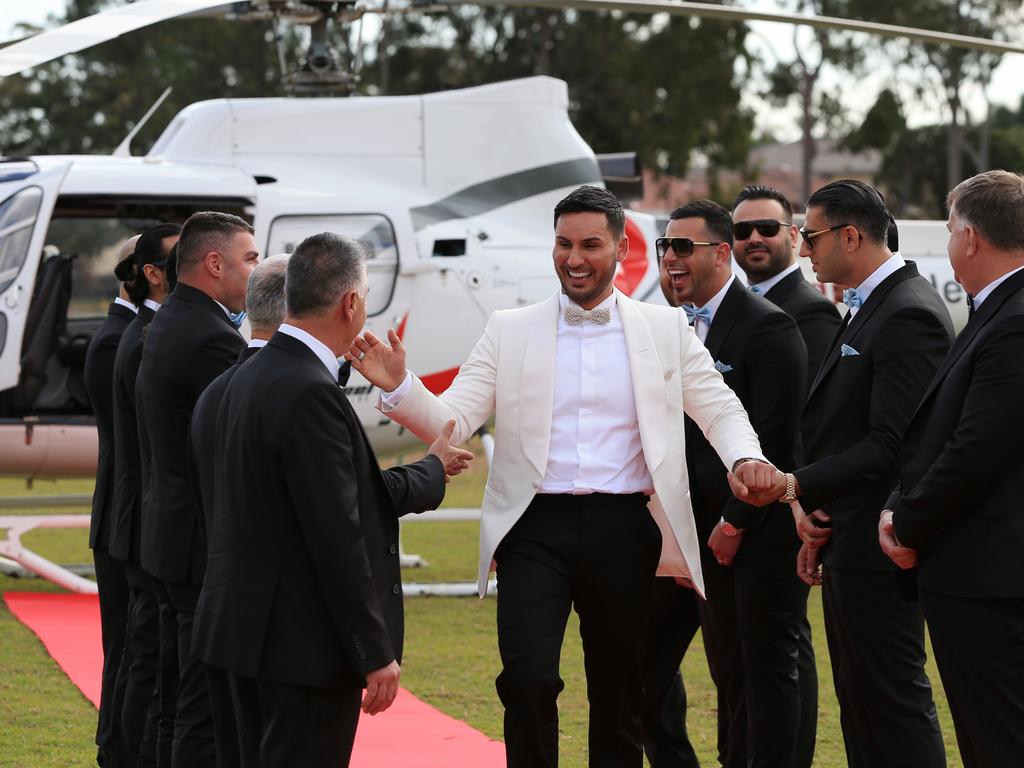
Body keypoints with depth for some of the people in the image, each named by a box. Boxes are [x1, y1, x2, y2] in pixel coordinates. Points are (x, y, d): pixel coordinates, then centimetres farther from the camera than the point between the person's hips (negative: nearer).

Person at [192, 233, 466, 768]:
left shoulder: (254, 376, 10)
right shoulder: (309, 392, -20)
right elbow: (337, 536, -22)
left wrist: (429, 471, 27)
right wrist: (376, 654, -17)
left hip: (252, 630, 10)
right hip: (304, 643, -10)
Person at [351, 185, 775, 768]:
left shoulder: (665, 329, 7)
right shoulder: (510, 331, 6)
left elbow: (719, 408, 8)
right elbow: (452, 421, 0)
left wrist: (745, 458, -14)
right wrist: (399, 387, -19)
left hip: (623, 529, 1)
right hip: (537, 528, -1)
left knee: (620, 693, 8)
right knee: (528, 677, -17)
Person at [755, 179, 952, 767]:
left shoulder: (909, 315, -18)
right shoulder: (870, 308, 15)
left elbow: (893, 446, -23)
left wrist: (800, 486, -19)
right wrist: (822, 520, 13)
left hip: (878, 546, -11)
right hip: (848, 542, 11)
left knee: (892, 702, -7)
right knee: (861, 701, 14)